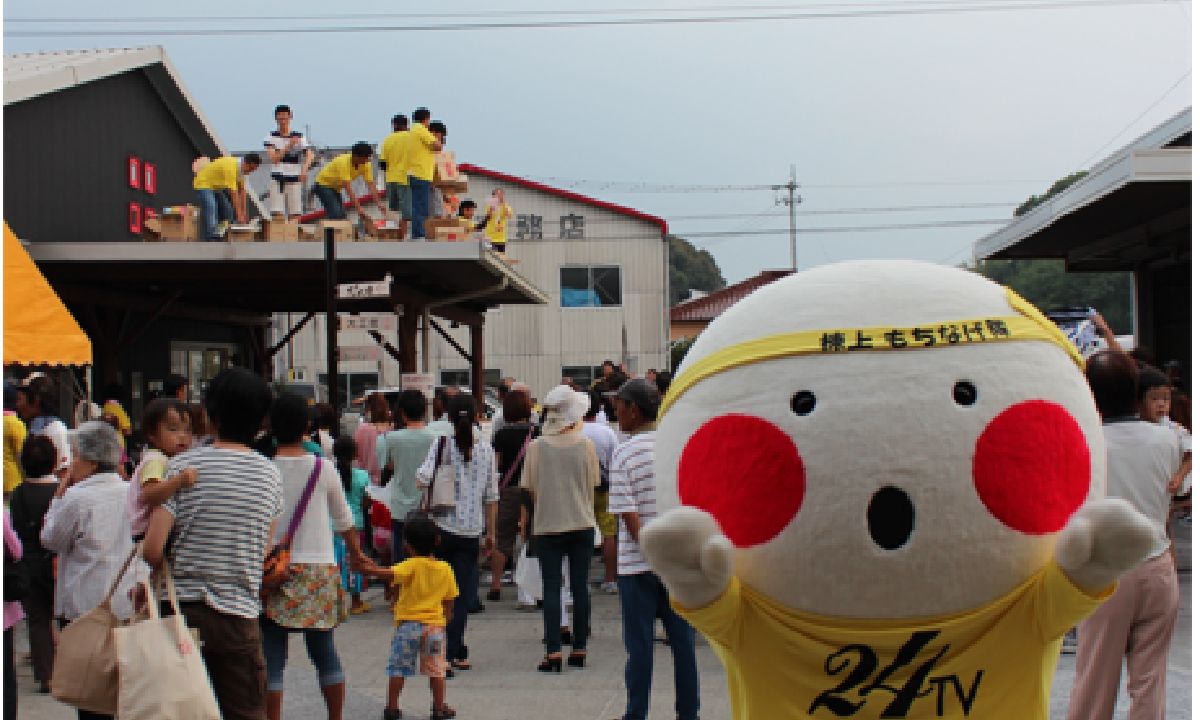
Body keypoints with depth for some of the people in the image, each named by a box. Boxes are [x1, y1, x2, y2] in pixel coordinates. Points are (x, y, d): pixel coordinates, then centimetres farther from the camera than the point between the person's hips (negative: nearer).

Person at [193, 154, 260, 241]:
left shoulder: (241, 168, -6)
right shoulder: (231, 167, -34)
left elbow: (242, 191, -2)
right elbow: (234, 193, -35)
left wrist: (243, 212, -4)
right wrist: (239, 215, -33)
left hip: (216, 186, 10)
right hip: (203, 184, -10)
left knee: (227, 211, 7)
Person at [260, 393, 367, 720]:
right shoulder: (324, 468, 1)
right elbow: (344, 518, 13)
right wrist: (355, 553, 29)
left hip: (275, 571, -2)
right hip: (320, 569, 2)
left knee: (272, 656, 2)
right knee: (324, 650, 14)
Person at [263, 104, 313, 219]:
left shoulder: (299, 136, 4)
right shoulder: (271, 137, 3)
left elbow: (309, 155, -5)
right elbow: (273, 158, -9)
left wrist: (305, 168, -24)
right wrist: (289, 146, -19)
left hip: (294, 180, 1)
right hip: (277, 180, -1)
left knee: (295, 216, 0)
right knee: (277, 215, -8)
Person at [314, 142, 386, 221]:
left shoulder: (366, 164, -13)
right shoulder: (344, 162, -34)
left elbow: (371, 185, -13)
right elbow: (348, 188, -40)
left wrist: (379, 203, -27)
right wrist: (358, 208, -46)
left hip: (336, 187, 8)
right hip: (324, 184, -8)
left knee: (342, 215, 4)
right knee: (335, 215, -21)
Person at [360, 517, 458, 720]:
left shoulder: (412, 565, -10)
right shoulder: (446, 569, 4)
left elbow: (390, 574, -28)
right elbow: (449, 603, 9)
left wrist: (367, 569, -26)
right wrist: (445, 621, 21)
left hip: (408, 624, -3)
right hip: (435, 626, 3)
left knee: (397, 669, 8)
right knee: (436, 669, 12)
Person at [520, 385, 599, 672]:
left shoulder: (536, 446, -7)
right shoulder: (585, 444, -5)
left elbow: (529, 487, -1)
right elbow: (593, 484, 3)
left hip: (548, 524, -1)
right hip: (582, 523, 1)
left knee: (551, 588, 1)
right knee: (580, 586, 8)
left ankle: (554, 651, -5)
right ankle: (579, 648, 12)